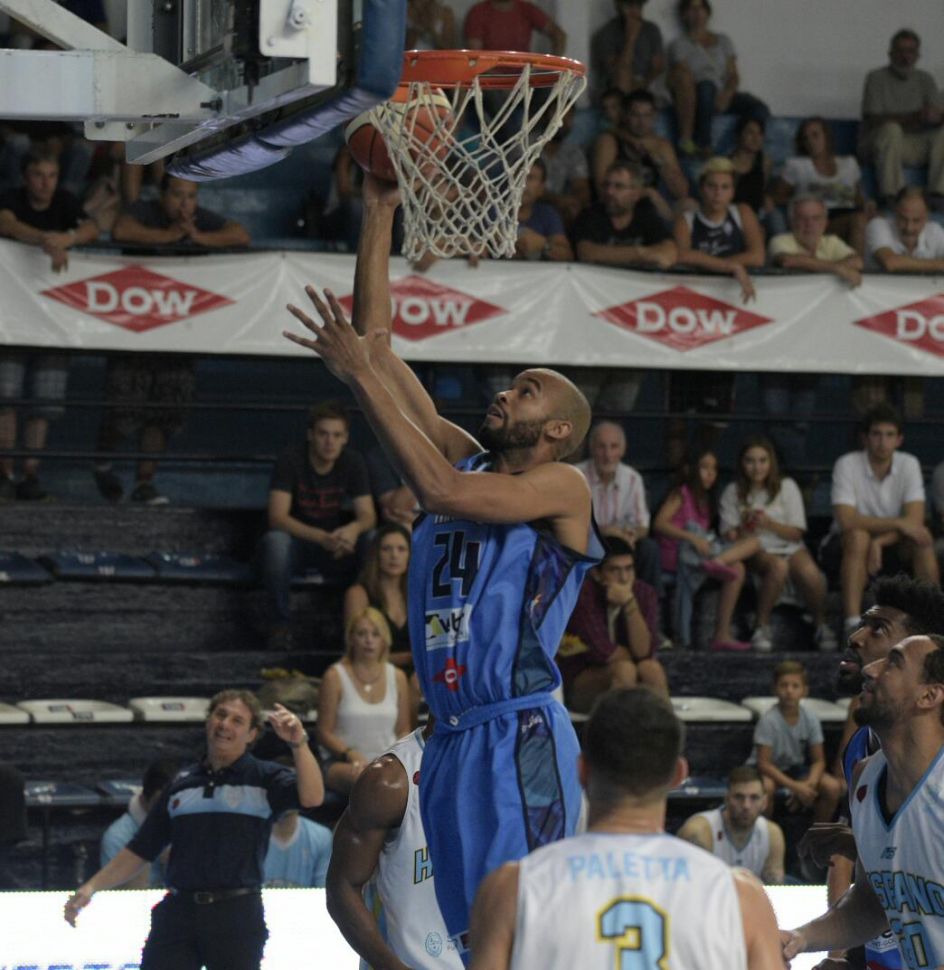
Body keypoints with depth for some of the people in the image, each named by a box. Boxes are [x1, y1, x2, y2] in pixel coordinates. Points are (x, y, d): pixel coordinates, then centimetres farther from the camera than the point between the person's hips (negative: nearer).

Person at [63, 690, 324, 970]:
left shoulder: (264, 779, 3)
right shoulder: (181, 784, 15)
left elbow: (311, 797, -19)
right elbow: (140, 850, 19)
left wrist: (299, 744, -33)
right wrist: (92, 886, 10)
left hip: (237, 915, -4)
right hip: (177, 912, 4)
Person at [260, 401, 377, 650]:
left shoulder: (353, 463, -5)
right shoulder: (290, 461, -16)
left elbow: (368, 516, -9)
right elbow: (277, 517, -24)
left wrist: (354, 528, -36)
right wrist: (321, 538, -39)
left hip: (335, 543, 2)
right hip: (297, 540, -2)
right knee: (275, 541, -38)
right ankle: (280, 624, -23)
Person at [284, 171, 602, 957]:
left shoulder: (564, 488, -2)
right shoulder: (467, 461, 17)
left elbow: (441, 488, -19)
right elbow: (377, 345, 15)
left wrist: (362, 375, -17)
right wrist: (379, 215, 10)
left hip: (521, 738, -7)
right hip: (453, 740, 8)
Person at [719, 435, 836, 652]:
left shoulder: (786, 486, 7)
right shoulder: (732, 493, 8)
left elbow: (796, 533, 2)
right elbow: (729, 536, 3)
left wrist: (769, 524, -14)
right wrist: (745, 527, -19)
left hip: (789, 547, 1)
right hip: (756, 551, -1)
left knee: (810, 573, -34)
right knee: (779, 566, -37)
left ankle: (821, 625, -16)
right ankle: (762, 627, -30)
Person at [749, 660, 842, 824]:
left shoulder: (810, 720, -9)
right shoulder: (768, 720, -22)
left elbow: (818, 760, -3)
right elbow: (763, 763, -23)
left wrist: (810, 783, -25)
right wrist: (795, 786, -30)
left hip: (796, 768, 4)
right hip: (769, 771, -4)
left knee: (833, 787, -18)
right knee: (766, 786, -39)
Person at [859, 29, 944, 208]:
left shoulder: (924, 80, 12)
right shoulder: (876, 78, -2)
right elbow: (874, 119, -14)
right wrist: (913, 117, -26)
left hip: (915, 149, 4)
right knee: (891, 128, -36)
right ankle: (890, 195, -39)